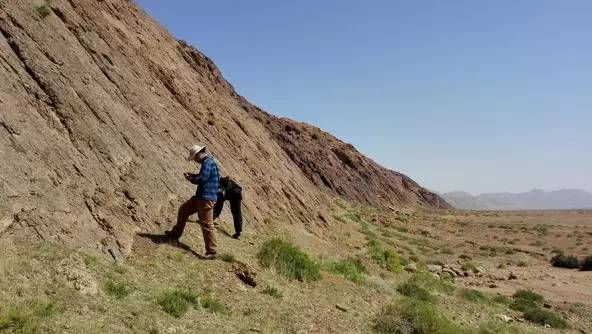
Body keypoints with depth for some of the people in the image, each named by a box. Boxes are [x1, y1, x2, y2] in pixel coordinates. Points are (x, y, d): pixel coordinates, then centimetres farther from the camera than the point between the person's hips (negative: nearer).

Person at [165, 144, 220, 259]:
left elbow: (202, 179, -24)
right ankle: (175, 234, 36)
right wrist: (193, 175, 13)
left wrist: (191, 179, -5)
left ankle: (212, 251, 0)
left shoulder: (208, 163, -18)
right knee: (183, 210, 22)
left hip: (206, 199, -11)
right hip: (200, 197, 11)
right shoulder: (207, 162, 14)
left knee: (207, 224, -7)